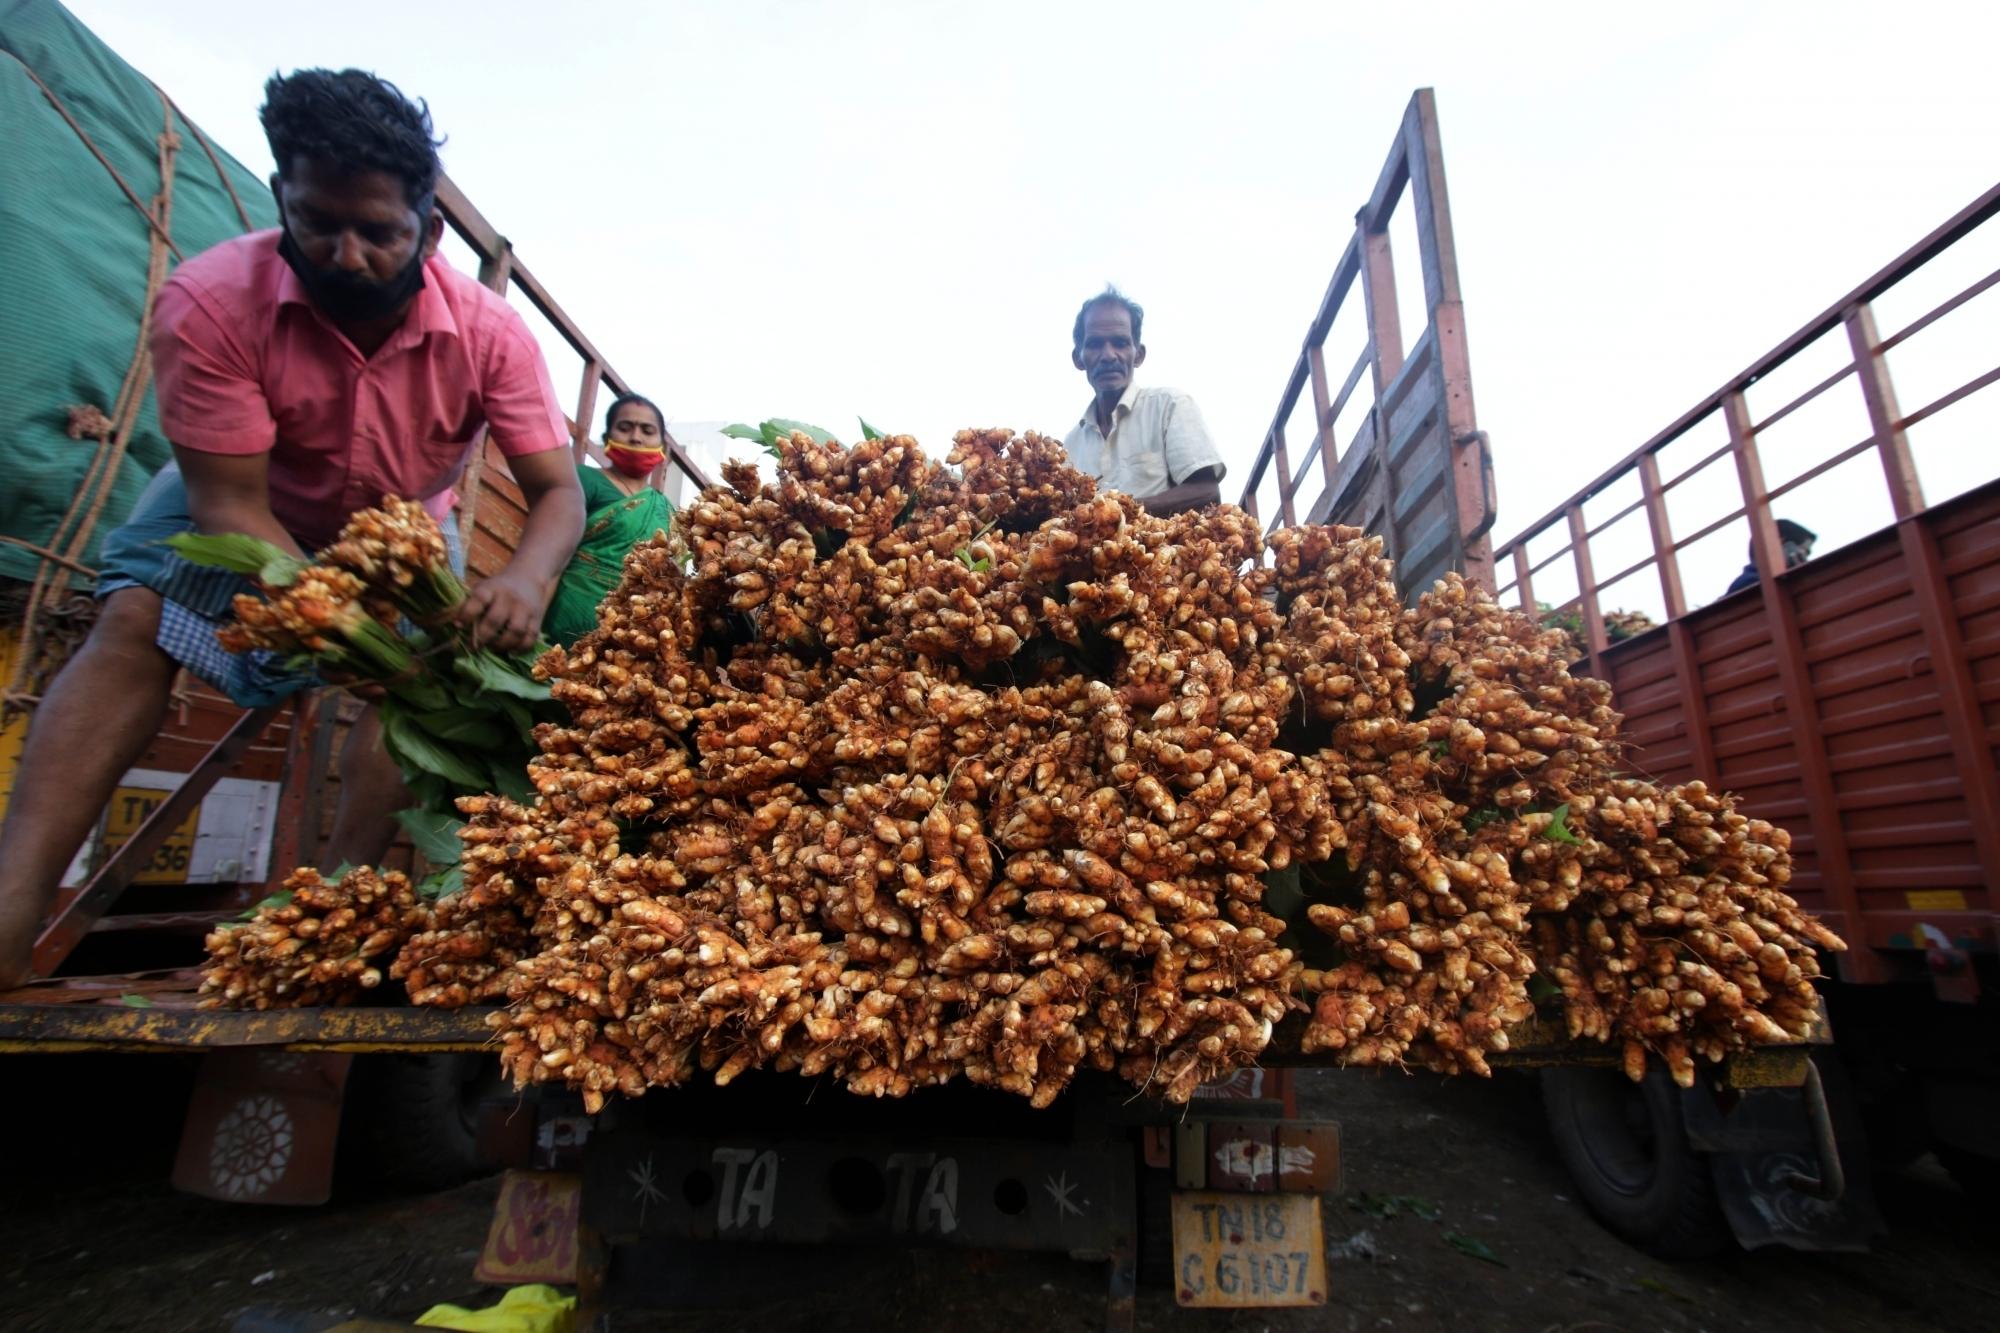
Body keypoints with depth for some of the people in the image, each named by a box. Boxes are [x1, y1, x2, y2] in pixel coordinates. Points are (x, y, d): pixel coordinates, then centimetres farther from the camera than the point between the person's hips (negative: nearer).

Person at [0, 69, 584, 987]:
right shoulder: (210, 302, -30)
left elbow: (558, 491, -28)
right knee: (135, 626, -20)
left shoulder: (489, 334, -28)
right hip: (253, 511, 0)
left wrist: (527, 578, -51)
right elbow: (229, 504, -29)